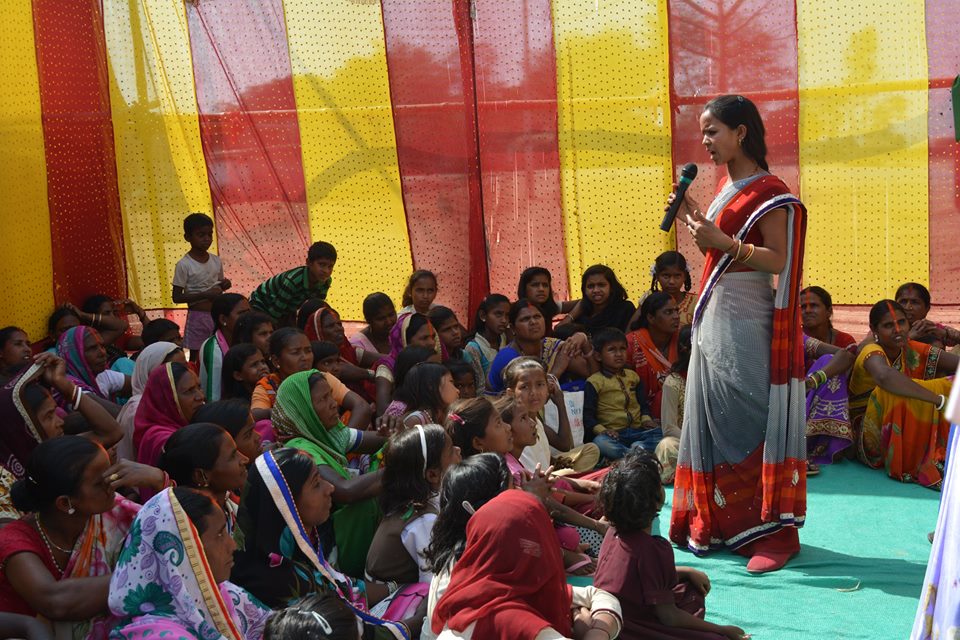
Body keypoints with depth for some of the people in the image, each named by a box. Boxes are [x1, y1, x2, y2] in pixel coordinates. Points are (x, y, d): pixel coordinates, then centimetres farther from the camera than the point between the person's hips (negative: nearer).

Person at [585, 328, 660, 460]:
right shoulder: (594, 382, 2)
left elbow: (643, 402, 25)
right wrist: (601, 430, -17)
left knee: (659, 434, -21)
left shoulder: (632, 376, 18)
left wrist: (646, 418, 5)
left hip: (638, 430, 5)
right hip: (613, 433, -5)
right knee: (601, 442, -38)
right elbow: (588, 414, -1)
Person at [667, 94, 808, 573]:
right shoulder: (727, 186, 14)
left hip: (746, 322, -9)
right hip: (714, 317, 9)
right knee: (713, 416, 11)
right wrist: (694, 220, 6)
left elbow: (777, 260, -17)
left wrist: (725, 243, -27)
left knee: (750, 419, -6)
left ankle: (772, 529, 0)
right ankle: (716, 522, 20)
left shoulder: (768, 192, -11)